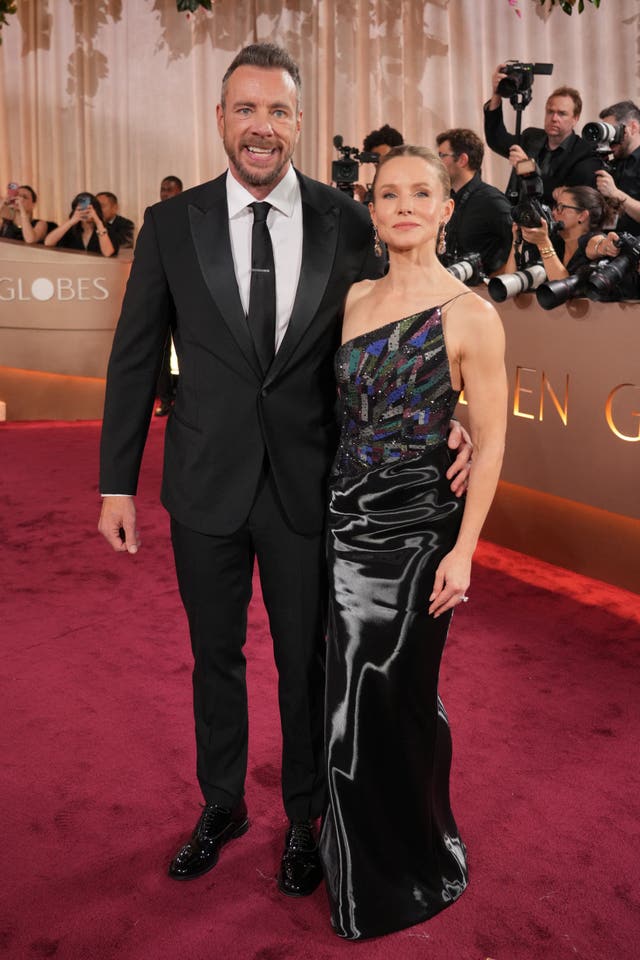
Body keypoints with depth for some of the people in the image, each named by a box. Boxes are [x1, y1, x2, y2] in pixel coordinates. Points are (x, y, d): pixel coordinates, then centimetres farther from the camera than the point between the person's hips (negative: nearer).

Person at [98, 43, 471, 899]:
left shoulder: (347, 224, -3)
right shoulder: (171, 225, -2)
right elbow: (135, 359, 1)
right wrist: (117, 482, 0)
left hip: (308, 485, -1)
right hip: (207, 485, 1)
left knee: (307, 663, 14)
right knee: (215, 658, 18)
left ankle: (304, 817, 39)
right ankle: (222, 805, 43)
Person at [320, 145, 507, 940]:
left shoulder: (470, 316, -10)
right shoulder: (352, 299, 7)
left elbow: (490, 445, -9)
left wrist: (463, 551, -14)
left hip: (412, 529, -5)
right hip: (342, 520, 6)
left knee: (394, 699, 6)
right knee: (345, 695, 16)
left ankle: (411, 871, 34)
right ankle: (360, 854, 43)